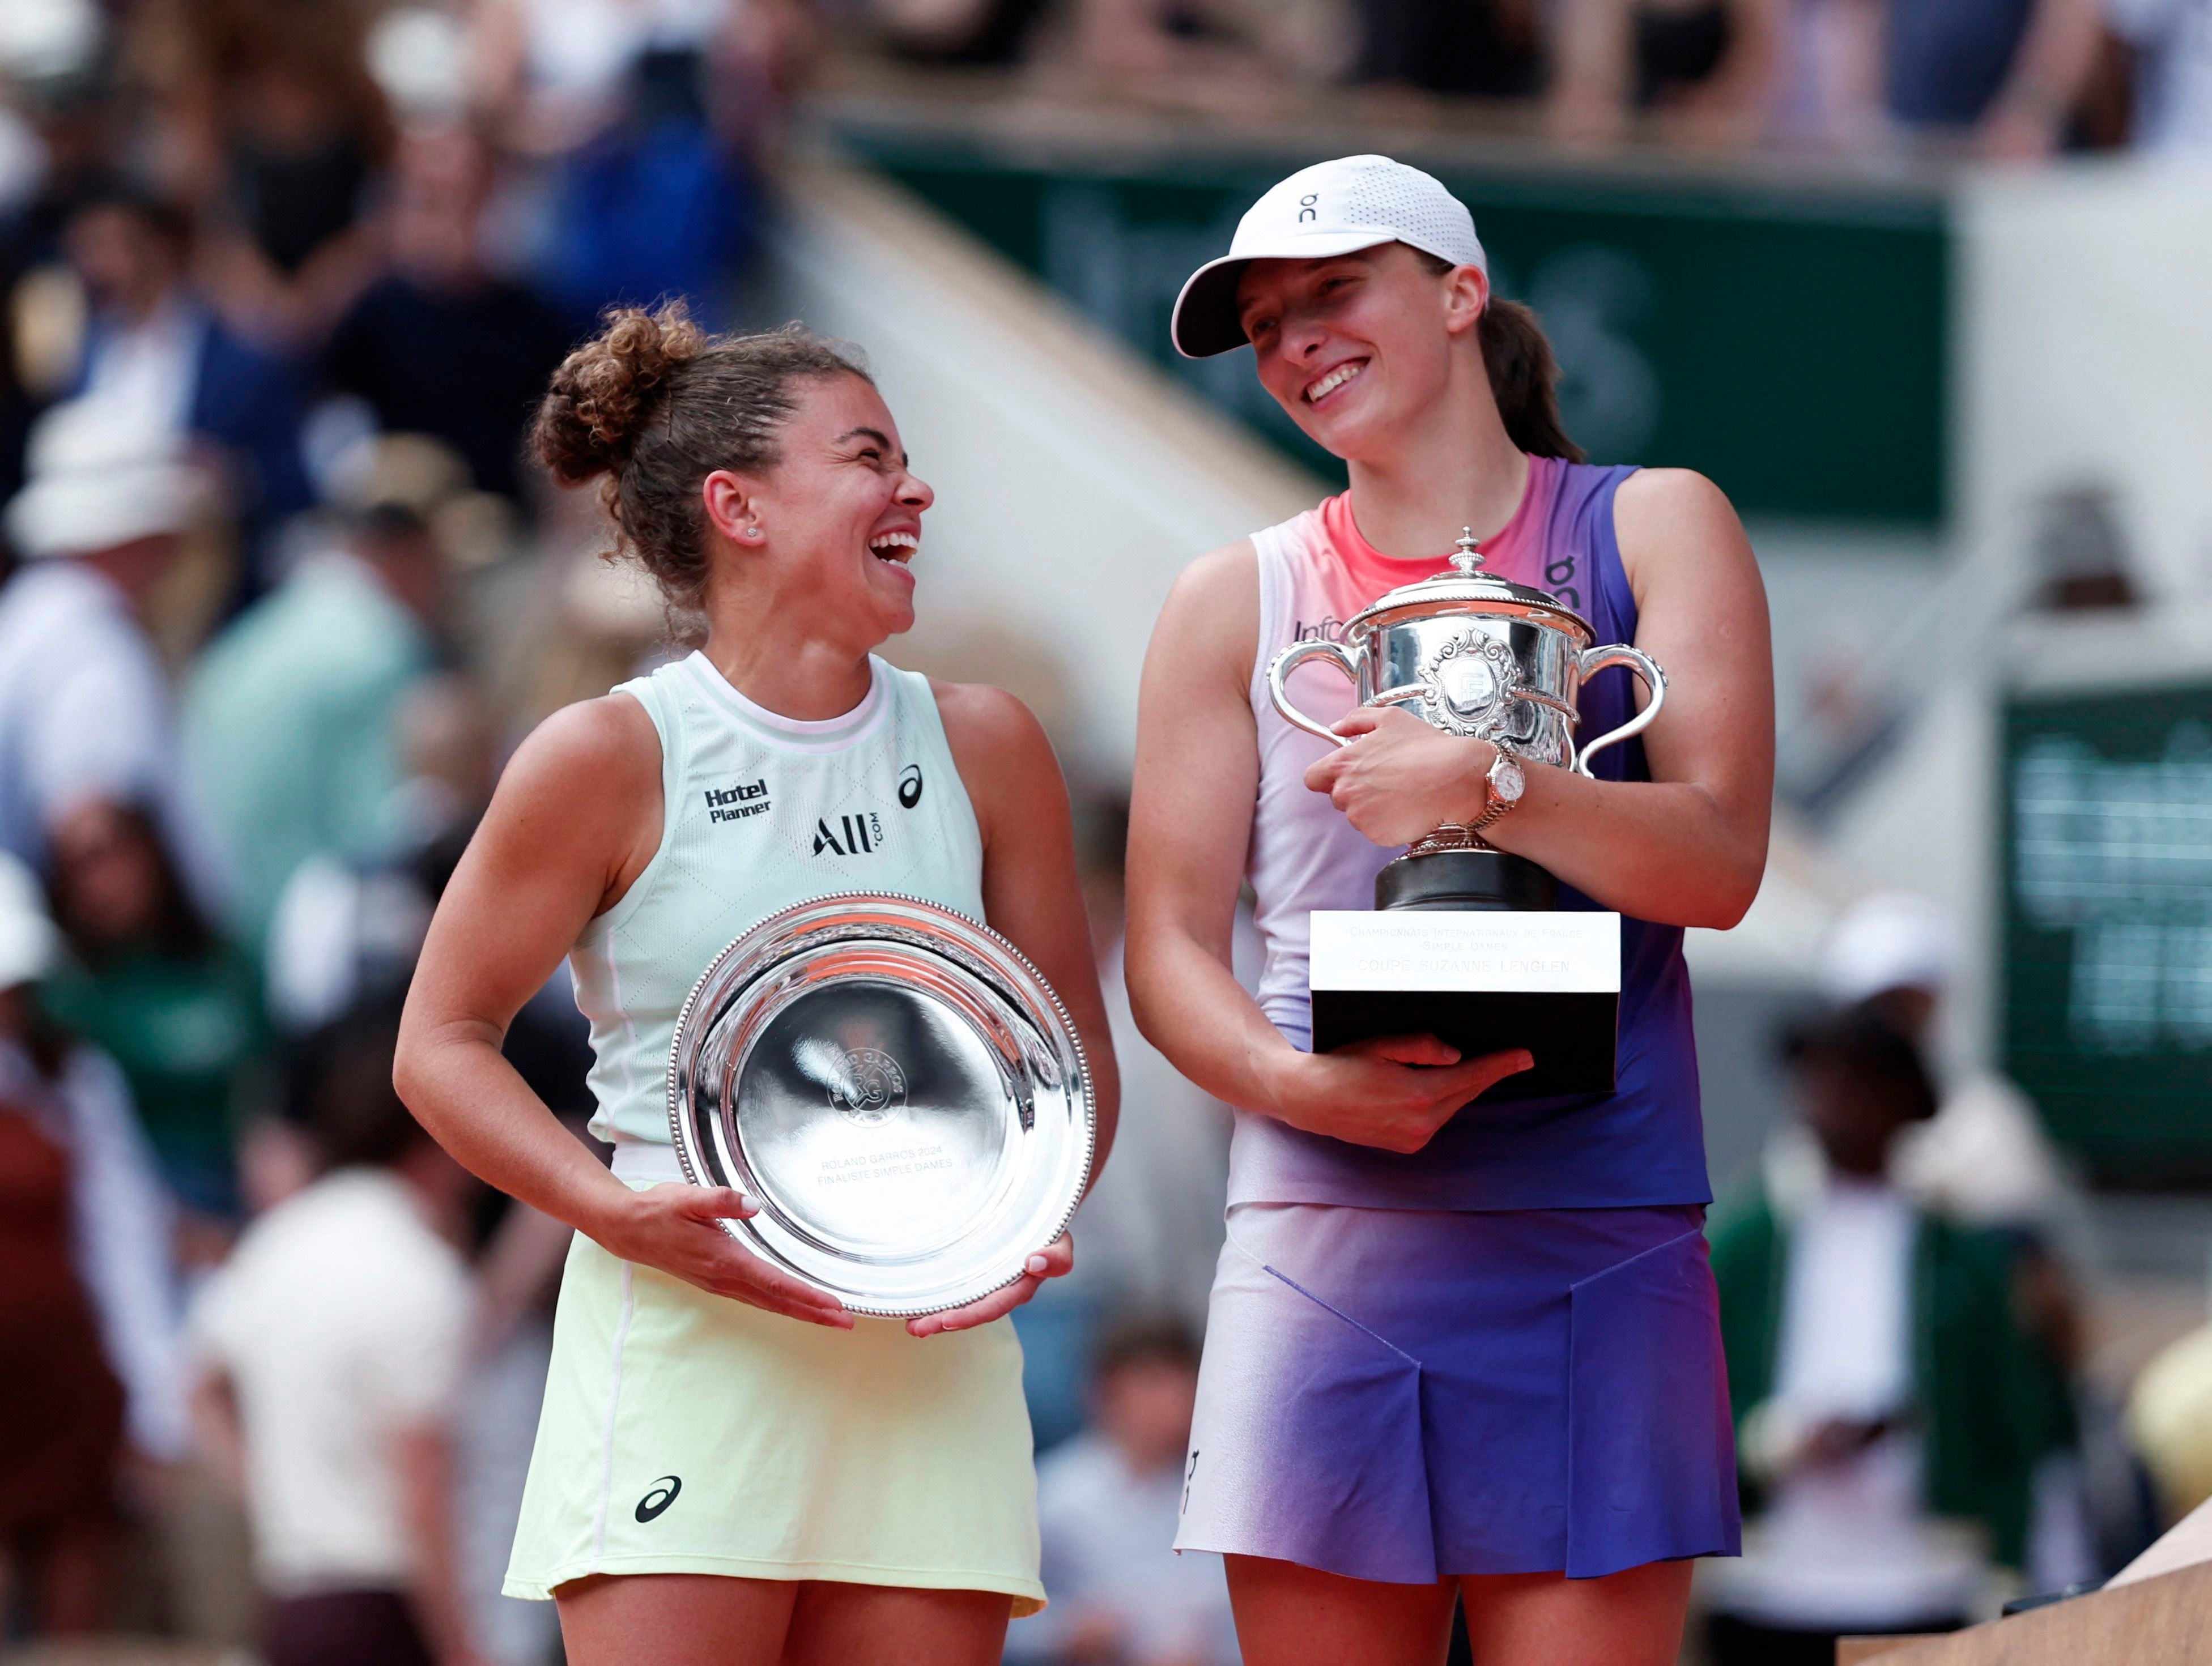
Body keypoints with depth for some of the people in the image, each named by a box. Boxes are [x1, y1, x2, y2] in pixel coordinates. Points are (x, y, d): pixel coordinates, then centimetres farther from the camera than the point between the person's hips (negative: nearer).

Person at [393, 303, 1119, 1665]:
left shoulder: (982, 748, 9)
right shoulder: (612, 757, -2)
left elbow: (1073, 1046, 15)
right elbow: (444, 1042, 2)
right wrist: (621, 1214, -14)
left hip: (932, 1343, 4)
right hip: (687, 1332, -4)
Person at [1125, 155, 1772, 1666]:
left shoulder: (1651, 532, 9)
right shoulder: (1232, 604, 14)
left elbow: (1719, 861, -2)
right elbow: (1171, 945, 9)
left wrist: (1487, 785, -18)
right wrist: (1296, 1083, -12)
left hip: (1592, 1250, -2)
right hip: (1320, 1240, 2)